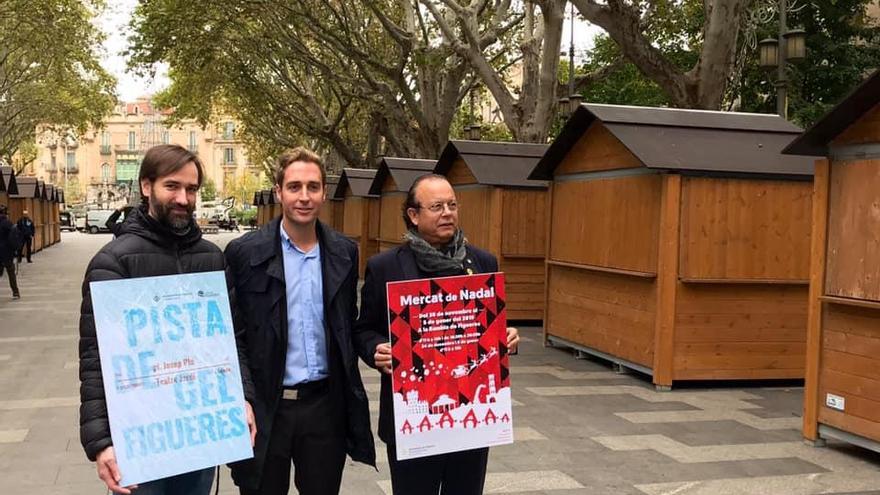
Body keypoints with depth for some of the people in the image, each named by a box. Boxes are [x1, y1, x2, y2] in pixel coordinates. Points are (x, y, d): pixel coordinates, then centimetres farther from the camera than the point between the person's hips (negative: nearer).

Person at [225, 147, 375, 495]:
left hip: (326, 403, 3)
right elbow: (232, 334, -4)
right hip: (266, 405, -3)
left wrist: (348, 388, 8)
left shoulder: (344, 252, 5)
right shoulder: (245, 252, -6)